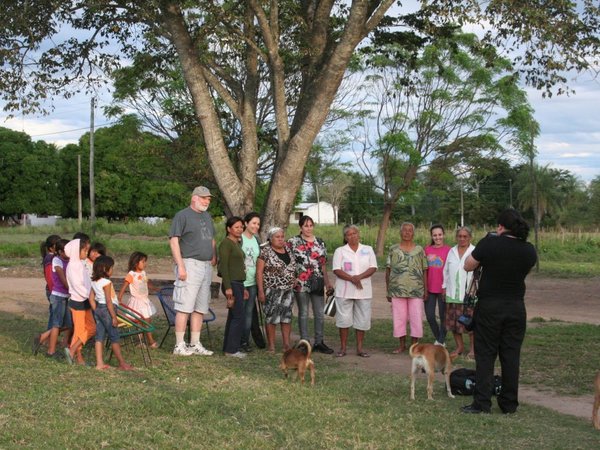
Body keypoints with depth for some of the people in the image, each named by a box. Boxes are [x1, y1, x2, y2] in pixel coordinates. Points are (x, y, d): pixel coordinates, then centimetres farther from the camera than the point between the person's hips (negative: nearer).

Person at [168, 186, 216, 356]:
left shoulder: (207, 217, 20)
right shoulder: (182, 215, -5)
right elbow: (173, 240, -11)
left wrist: (214, 256, 13)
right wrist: (181, 266, -17)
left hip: (206, 266, 8)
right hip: (190, 264, -8)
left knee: (200, 308, 9)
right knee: (185, 307, -8)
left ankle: (195, 344, 15)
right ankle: (179, 345, -5)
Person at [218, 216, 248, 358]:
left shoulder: (237, 243, 18)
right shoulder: (226, 243, -10)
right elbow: (224, 266, -16)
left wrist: (243, 288, 22)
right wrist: (228, 287, -21)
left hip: (238, 284, 9)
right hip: (232, 284, -9)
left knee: (233, 317, 10)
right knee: (239, 316, -10)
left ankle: (228, 348, 15)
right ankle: (232, 349, -6)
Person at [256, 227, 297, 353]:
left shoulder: (288, 250, 11)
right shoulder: (265, 251, -7)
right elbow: (259, 272, -9)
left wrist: (294, 282, 12)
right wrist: (261, 291, -14)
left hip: (288, 290, 6)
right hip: (272, 290, -5)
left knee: (287, 316, 7)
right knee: (271, 317, -2)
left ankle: (287, 345, 13)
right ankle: (271, 345, 7)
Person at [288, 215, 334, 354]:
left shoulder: (320, 242, 11)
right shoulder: (293, 242, -2)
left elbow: (323, 264, 13)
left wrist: (327, 282, 11)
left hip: (318, 283, 4)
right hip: (301, 284, -4)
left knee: (320, 313, 6)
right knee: (303, 313, 3)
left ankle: (319, 342, 16)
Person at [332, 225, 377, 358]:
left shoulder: (368, 250, 10)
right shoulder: (340, 251, 5)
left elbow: (373, 268, 1)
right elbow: (337, 270, -5)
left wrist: (360, 276, -16)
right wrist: (352, 279, -18)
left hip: (363, 291, 2)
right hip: (345, 291, -2)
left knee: (362, 319, 3)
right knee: (344, 319, -2)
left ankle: (359, 348, 12)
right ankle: (343, 348, 7)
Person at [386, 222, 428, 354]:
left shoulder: (419, 250, 8)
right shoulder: (393, 249, 8)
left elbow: (424, 271, 6)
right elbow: (388, 270, 8)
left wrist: (426, 290, 0)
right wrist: (388, 291, 4)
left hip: (416, 290, -1)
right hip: (397, 290, 1)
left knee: (416, 317, -1)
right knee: (399, 317, 4)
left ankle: (415, 344, 9)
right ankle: (402, 345, 15)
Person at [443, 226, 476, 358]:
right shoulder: (452, 252, 13)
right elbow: (446, 271, 17)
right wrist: (445, 287, 12)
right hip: (453, 292, 5)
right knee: (454, 321, 7)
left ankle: (472, 348, 8)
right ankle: (459, 347, 19)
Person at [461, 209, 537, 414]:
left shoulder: (489, 244, -13)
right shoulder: (529, 250, -1)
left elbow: (468, 266, -1)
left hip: (489, 307, -3)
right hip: (516, 308, 3)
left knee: (485, 355, 3)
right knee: (511, 355, 9)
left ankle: (482, 403, 2)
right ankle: (509, 404, 14)